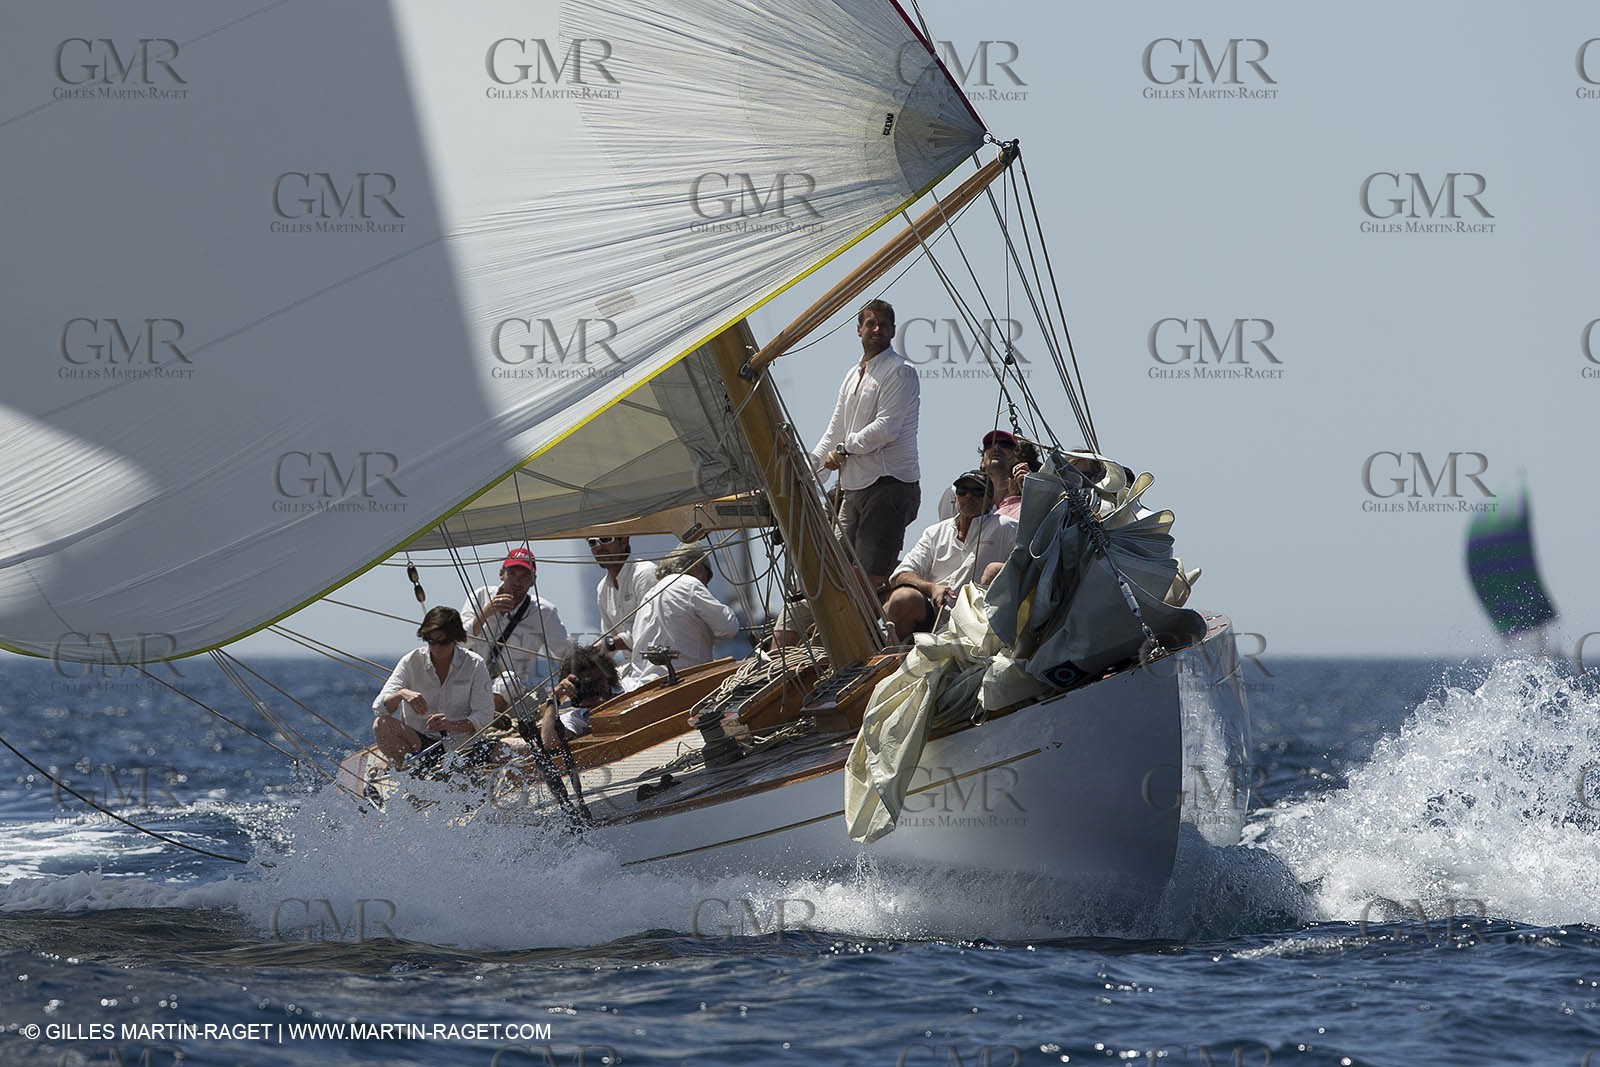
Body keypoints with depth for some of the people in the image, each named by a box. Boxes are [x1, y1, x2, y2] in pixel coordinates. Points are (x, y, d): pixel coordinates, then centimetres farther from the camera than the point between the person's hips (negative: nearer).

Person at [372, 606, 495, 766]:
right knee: (381, 725, -28)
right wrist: (401, 694, -33)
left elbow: (484, 716, -8)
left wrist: (452, 725, -27)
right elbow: (379, 707, -10)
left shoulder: (474, 665, -3)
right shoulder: (411, 662, -2)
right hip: (415, 740, 2)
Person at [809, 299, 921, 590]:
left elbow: (886, 428, -15)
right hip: (854, 487, 9)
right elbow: (835, 430, 23)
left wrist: (844, 449, -5)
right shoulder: (854, 375, 21)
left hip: (888, 484, -9)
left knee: (873, 576, -14)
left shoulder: (899, 372, -6)